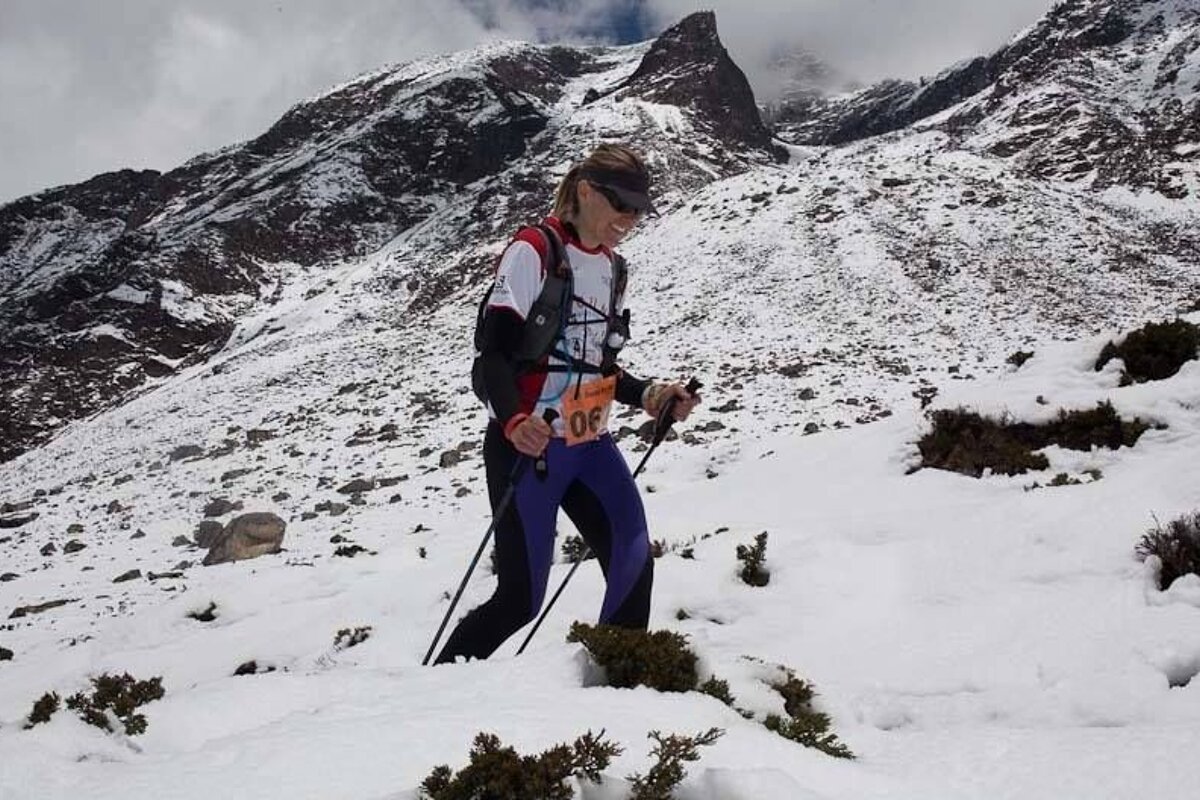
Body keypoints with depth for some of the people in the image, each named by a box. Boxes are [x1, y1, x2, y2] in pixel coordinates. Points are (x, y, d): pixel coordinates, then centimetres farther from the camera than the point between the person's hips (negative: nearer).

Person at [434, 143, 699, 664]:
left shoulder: (612, 269, 14)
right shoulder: (534, 250, -10)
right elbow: (495, 352, -16)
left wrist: (649, 396, 4)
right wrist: (513, 420, -33)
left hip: (589, 444, 7)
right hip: (526, 447, -7)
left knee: (633, 565, -8)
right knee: (521, 599, -4)